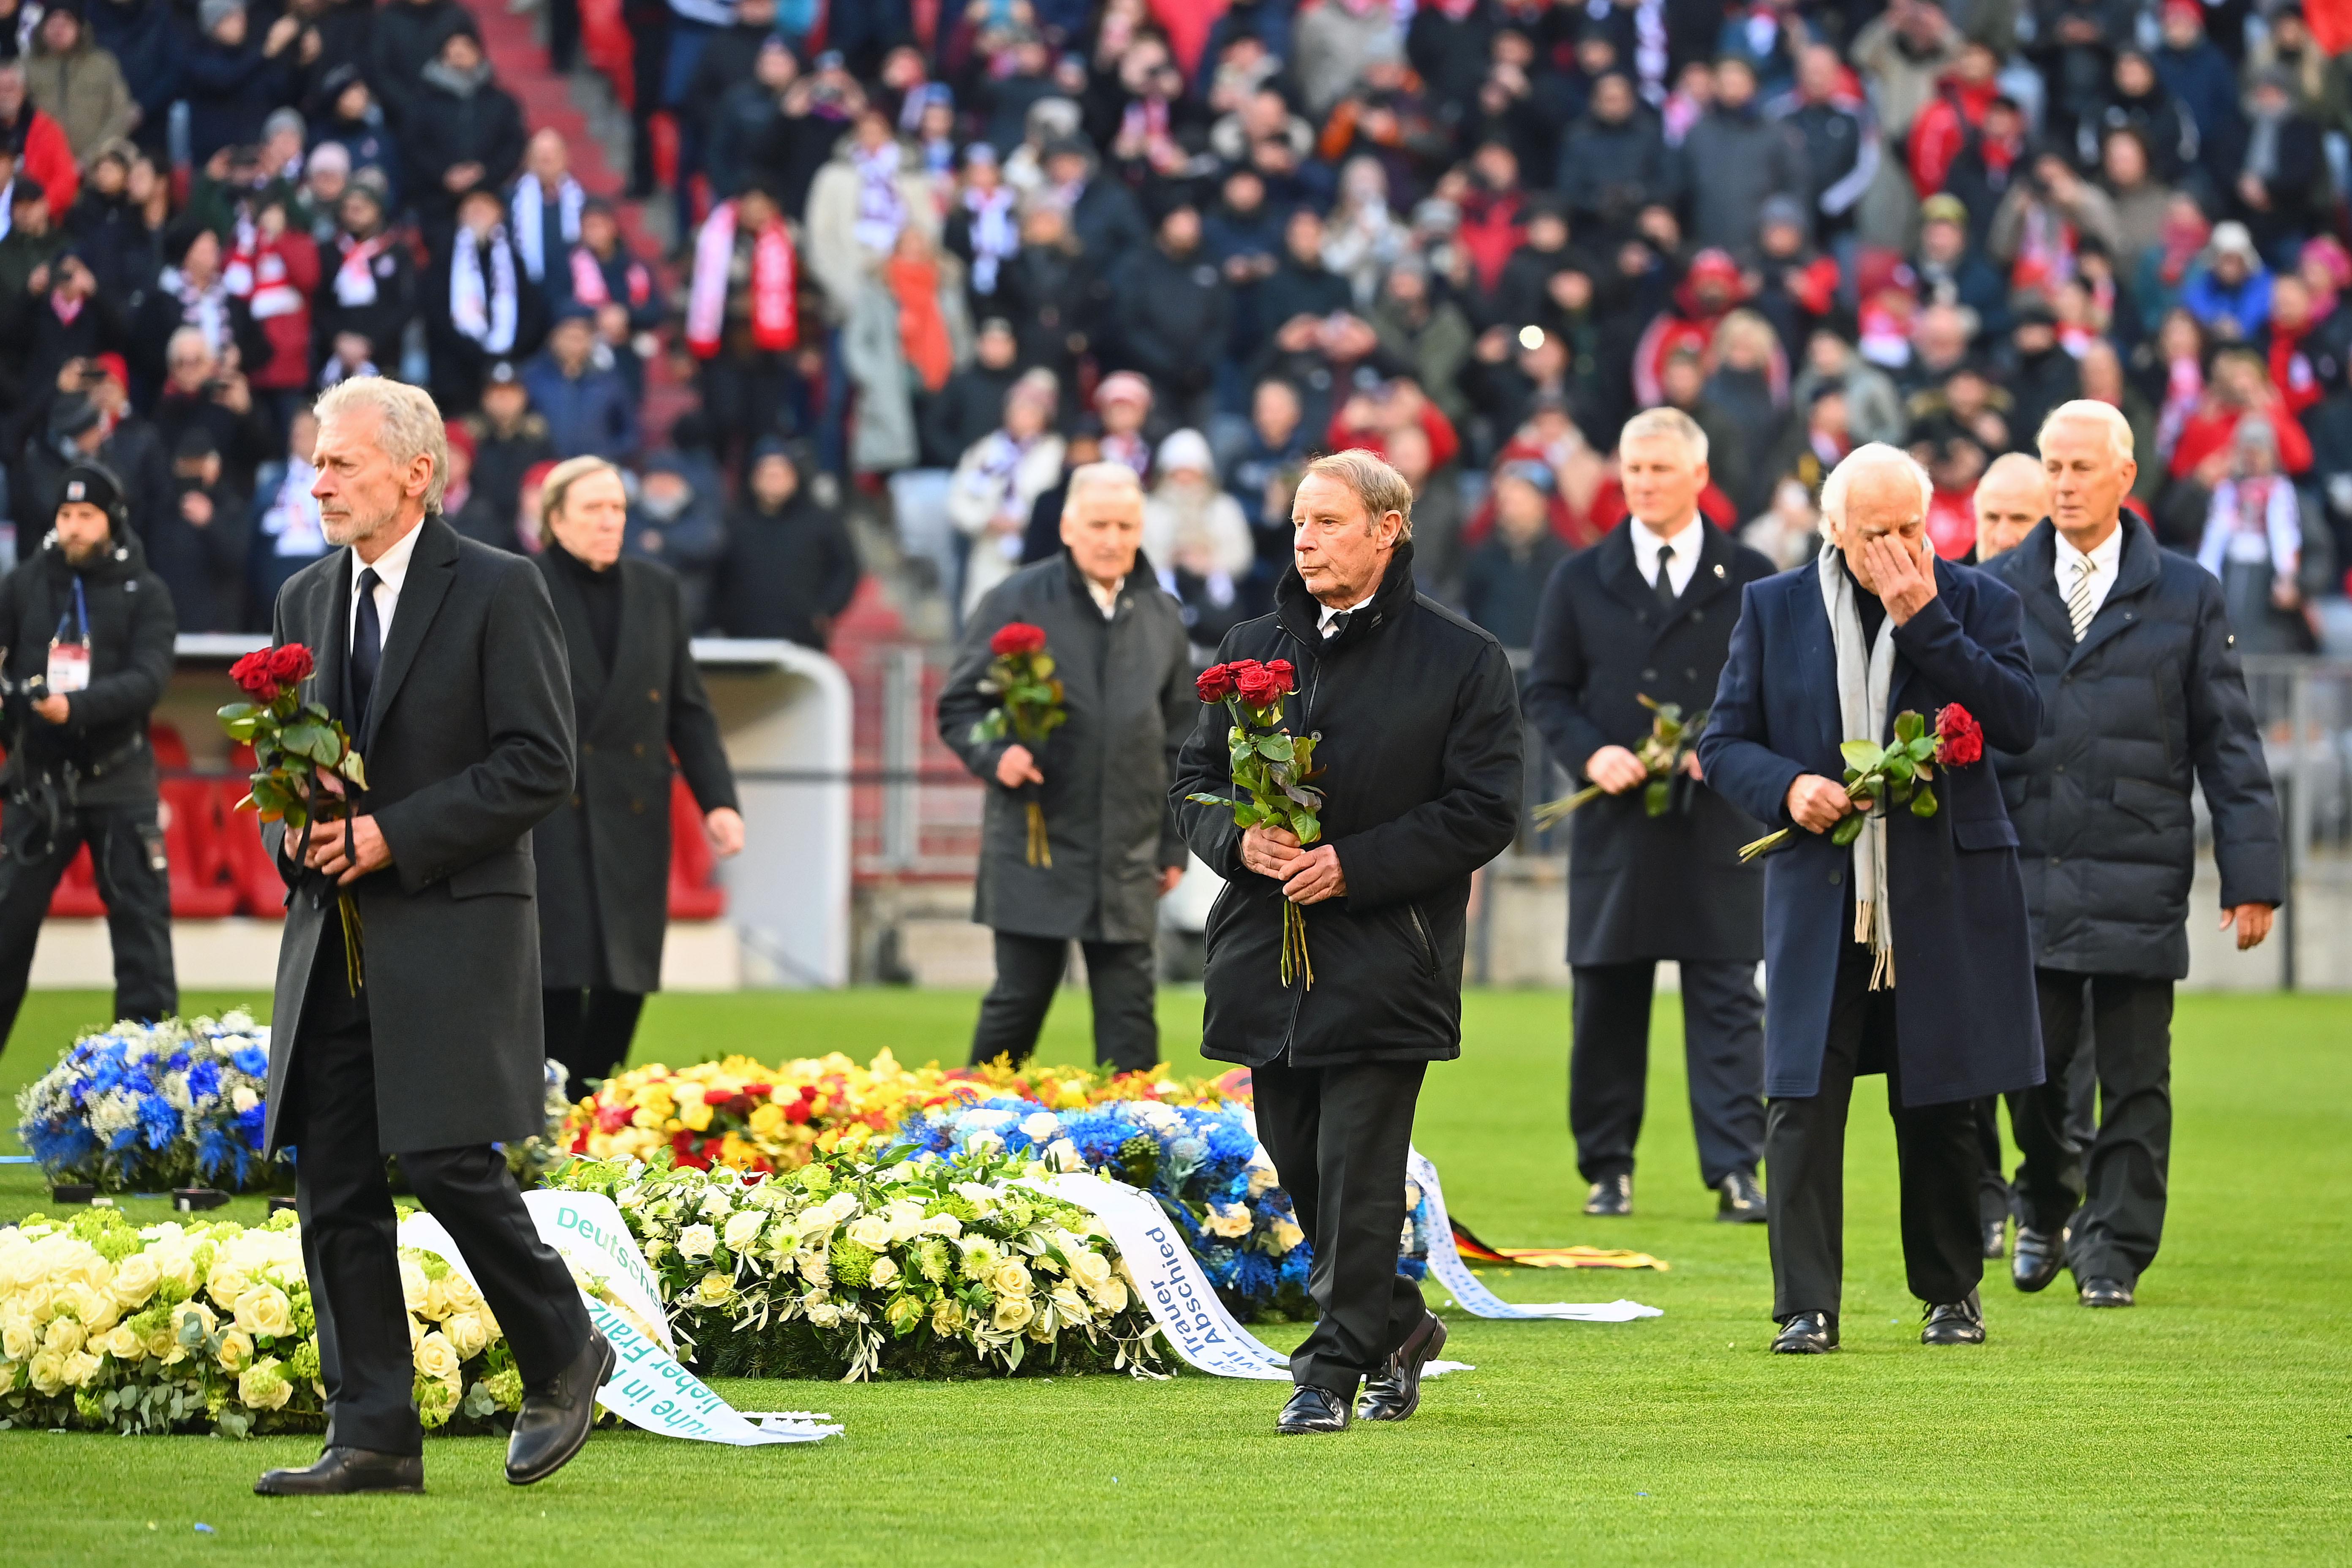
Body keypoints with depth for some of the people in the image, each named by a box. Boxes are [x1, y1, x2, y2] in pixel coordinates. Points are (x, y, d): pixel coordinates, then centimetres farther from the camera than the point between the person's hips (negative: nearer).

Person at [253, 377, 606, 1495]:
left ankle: (563, 1360, 11)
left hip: (454, 930, -6)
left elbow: (539, 766, -10)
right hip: (334, 932, 6)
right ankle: (373, 1437, 5)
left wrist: (393, 836, -15)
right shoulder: (306, 599, 14)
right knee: (334, 1189, 1)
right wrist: (294, 830, -2)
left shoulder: (498, 592, -5)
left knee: (450, 1164, -12)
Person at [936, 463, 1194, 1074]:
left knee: (1130, 1009, 1)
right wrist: (993, 755, -17)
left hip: (1128, 858, 3)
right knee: (1019, 999, 2)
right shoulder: (1015, 603, -1)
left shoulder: (1160, 617, 11)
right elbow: (957, 707, 4)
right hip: (1034, 848, -3)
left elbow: (1179, 737, 18)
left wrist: (1174, 845, 15)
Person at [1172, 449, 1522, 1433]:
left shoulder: (1461, 661, -3)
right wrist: (1239, 840, -8)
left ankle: (1335, 1368, -3)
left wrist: (1352, 866, -16)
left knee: (1357, 1176, -8)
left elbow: (1483, 813, -7)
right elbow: (1195, 780, 15)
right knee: (1301, 1167, 10)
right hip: (1269, 957, 5)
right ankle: (1397, 1326, 28)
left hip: (1383, 966, -5)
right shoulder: (1252, 650, 12)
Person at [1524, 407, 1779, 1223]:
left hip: (1719, 820, -1)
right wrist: (1590, 753, -9)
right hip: (1616, 819, 1)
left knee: (1726, 1001, -5)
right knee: (1607, 1003, 4)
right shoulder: (1581, 581, 10)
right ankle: (1607, 1169, 15)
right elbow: (1546, 693, 9)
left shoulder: (1751, 579, 8)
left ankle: (1735, 1173, -6)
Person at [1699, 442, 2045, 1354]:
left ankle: (1951, 1294, 22)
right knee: (1803, 1102, -7)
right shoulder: (1773, 609, 7)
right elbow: (1724, 742, 9)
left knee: (1939, 1108, 7)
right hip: (1818, 895, 0)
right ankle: (1806, 1307, -4)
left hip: (1945, 901, 0)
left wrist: (1925, 622, -15)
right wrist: (1785, 788, -11)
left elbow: (2021, 723, -11)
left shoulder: (1976, 604, 3)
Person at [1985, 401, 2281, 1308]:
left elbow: (2228, 746, 5)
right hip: (2024, 877, 1)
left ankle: (2114, 1250, 8)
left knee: (2135, 1079, 0)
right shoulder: (1999, 591, 9)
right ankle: (2049, 1201, 27)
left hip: (2139, 879, -1)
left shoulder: (2186, 597, 6)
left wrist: (2250, 875, -1)